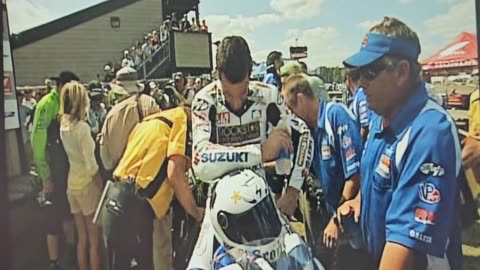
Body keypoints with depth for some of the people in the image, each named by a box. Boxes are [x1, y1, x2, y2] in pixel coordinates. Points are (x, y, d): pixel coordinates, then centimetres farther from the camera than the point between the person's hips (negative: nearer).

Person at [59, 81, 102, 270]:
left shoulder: (63, 125, 2)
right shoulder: (82, 127, -20)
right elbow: (91, 165, -18)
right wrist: (102, 187, -7)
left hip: (72, 184, 7)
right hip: (87, 184, -7)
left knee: (82, 239, 17)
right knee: (95, 241, 6)